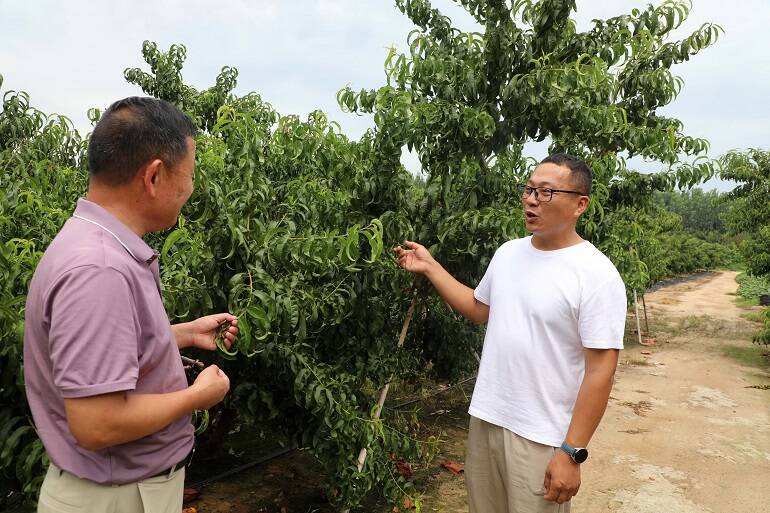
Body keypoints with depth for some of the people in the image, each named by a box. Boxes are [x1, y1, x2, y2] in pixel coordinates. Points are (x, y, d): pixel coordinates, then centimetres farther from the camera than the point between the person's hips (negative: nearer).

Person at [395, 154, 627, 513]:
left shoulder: (597, 275, -16)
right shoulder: (508, 252, 4)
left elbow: (600, 369, -17)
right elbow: (479, 310, 16)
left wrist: (572, 453, -18)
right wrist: (429, 268, 11)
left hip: (542, 437, -6)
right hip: (485, 417, 6)